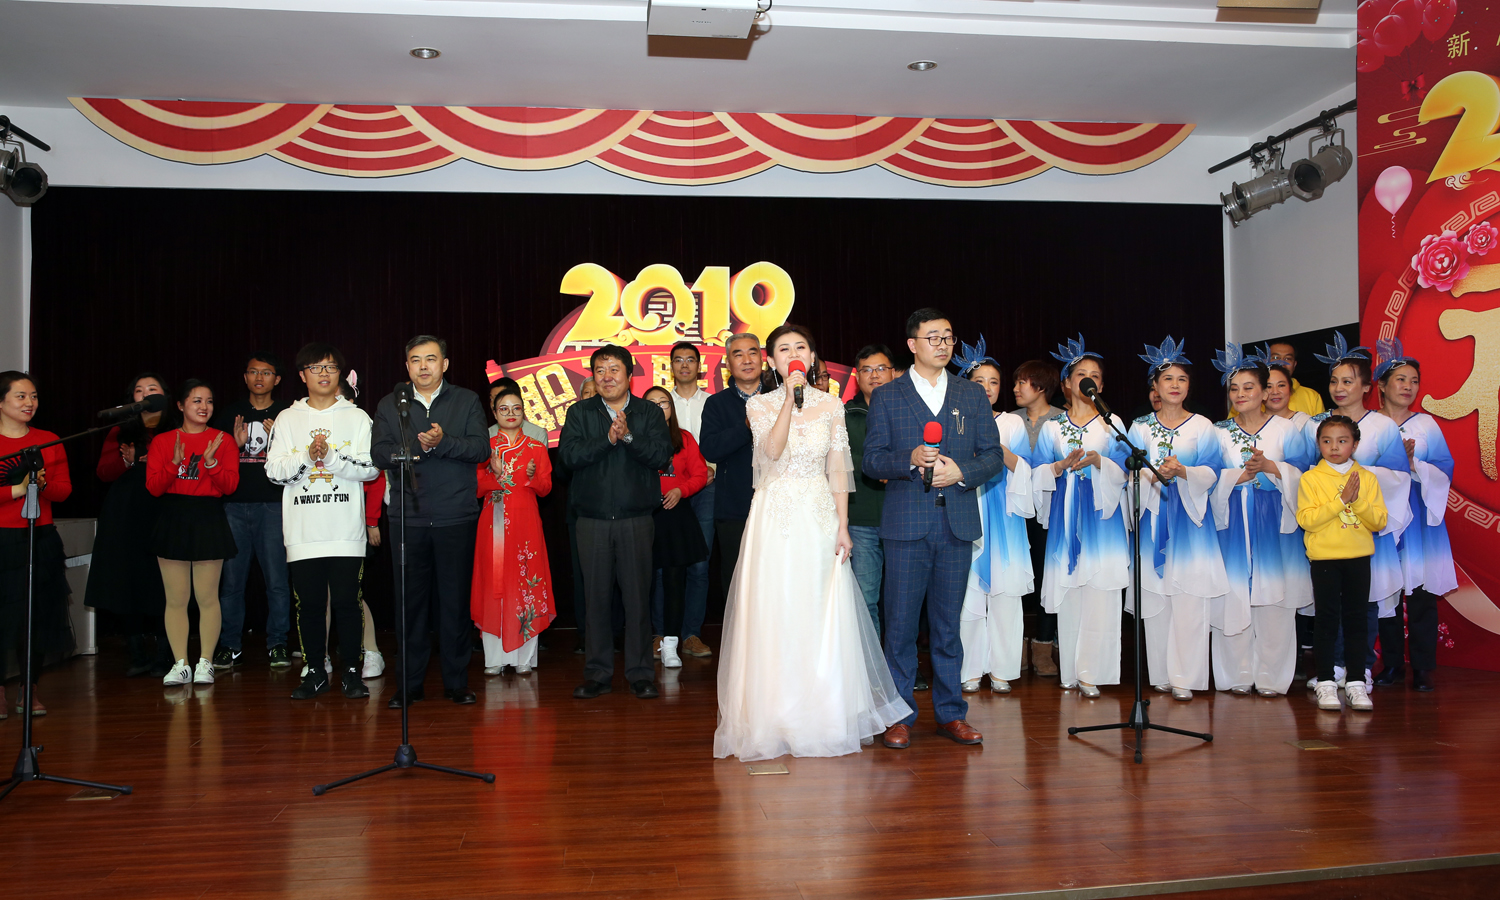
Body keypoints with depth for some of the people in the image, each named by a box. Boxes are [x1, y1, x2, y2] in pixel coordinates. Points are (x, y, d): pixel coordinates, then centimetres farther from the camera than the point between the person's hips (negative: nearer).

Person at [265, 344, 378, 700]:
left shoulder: (357, 417, 7)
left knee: (347, 602, -1)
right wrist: (307, 456, -12)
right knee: (309, 604, 5)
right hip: (303, 531, 1)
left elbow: (371, 467, -2)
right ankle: (314, 671, 18)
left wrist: (330, 457, -13)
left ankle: (351, 671, 11)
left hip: (346, 530, -1)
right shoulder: (287, 419, 11)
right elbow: (274, 471, 3)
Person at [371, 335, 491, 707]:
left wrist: (443, 442, -20)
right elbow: (379, 453, 1)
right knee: (411, 600, 5)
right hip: (408, 520, 1)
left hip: (456, 518, -1)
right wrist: (415, 447, -17)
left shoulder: (467, 401, 8)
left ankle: (457, 682, 14)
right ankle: (410, 683, 15)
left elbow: (481, 448, -5)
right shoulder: (389, 405, 12)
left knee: (455, 600, 3)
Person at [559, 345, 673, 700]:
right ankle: (598, 674, 17)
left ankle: (641, 673, 13)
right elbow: (569, 454, -6)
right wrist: (608, 438, -16)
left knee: (638, 596, 1)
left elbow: (662, 455, -7)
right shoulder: (580, 413, 9)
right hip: (592, 520, 1)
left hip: (636, 519, -1)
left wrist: (629, 436, -19)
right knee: (596, 597, 6)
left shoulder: (650, 413, 7)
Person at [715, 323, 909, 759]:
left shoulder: (831, 405, 8)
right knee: (774, 618, -1)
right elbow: (773, 450, -16)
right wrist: (790, 396, -17)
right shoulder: (760, 404, 2)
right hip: (775, 518, -2)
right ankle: (776, 719, 11)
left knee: (823, 618, 4)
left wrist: (843, 526, -1)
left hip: (820, 518, 2)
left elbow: (838, 469, 6)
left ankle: (825, 718, 17)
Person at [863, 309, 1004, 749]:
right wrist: (910, 460, -16)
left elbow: (993, 456, 9)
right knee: (900, 622, 0)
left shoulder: (973, 395, 12)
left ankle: (950, 712, 19)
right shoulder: (886, 397, 6)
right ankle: (899, 716, 11)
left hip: (957, 522, 2)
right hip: (906, 523, -2)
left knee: (948, 622, 9)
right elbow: (872, 460, 1)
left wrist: (961, 472, -9)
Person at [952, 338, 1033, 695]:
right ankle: (970, 670, 8)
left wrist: (1001, 451, -12)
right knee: (968, 595, -4)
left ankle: (1001, 669, 10)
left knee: (1005, 594, 0)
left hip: (1003, 518, 1)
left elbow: (1024, 470, 4)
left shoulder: (1012, 423, 11)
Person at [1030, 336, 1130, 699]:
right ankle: (1070, 672, 7)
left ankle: (1091, 673, -4)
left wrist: (1097, 460, -19)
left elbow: (1121, 469, 0)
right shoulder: (1052, 427, 13)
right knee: (1068, 594, -1)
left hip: (1100, 517, -1)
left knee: (1099, 595, -8)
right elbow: (1038, 473, 4)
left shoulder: (1112, 424, 10)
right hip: (1065, 516, 1)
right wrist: (1062, 465, -15)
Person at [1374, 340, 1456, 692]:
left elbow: (1444, 470, 2)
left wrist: (1413, 464, -14)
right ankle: (1392, 664, 14)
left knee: (1421, 592, -2)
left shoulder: (1426, 425, 7)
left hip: (1418, 516, 0)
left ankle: (1422, 668, 6)